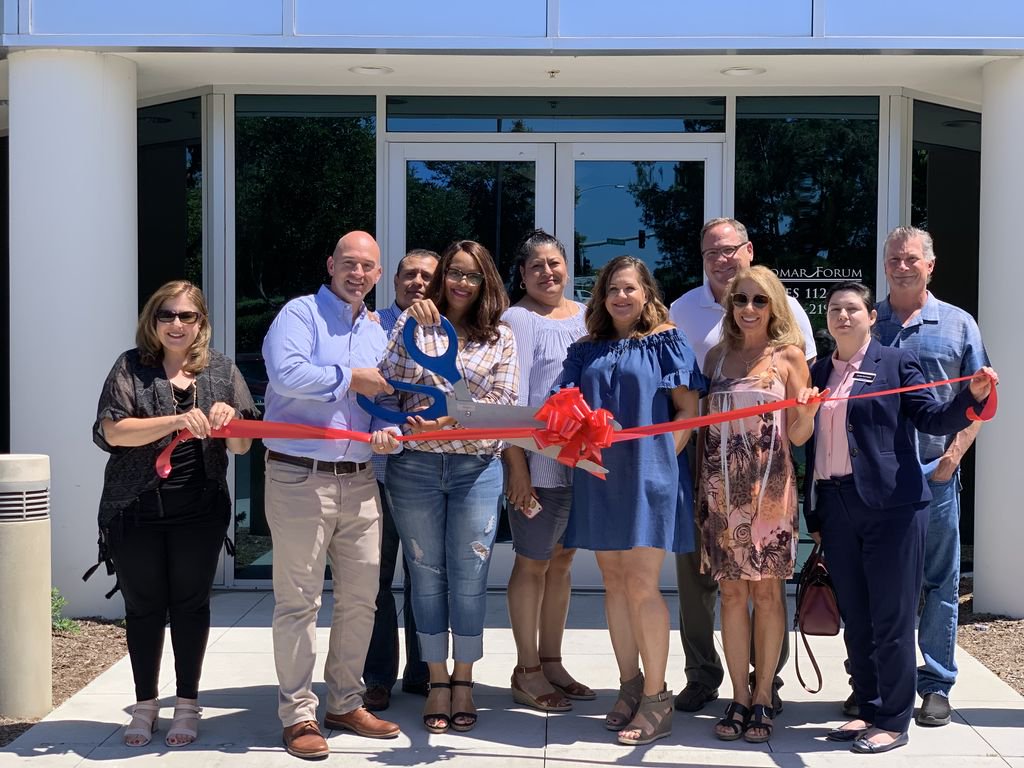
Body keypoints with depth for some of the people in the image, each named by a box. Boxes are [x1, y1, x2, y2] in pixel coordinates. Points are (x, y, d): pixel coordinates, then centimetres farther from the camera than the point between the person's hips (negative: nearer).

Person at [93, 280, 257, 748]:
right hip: (136, 511, -1)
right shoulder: (131, 367, 1)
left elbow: (242, 447, 6)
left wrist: (229, 418, -16)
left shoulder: (221, 370, 7)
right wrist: (176, 421, -26)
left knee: (191, 603, 6)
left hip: (199, 511, 1)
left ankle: (187, 704, 19)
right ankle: (145, 704, 21)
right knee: (143, 605, 7)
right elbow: (112, 430, -13)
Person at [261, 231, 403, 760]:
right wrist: (352, 379, -12)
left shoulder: (377, 333, 18)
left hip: (360, 480, 7)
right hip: (300, 478, -7)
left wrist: (387, 427, -3)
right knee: (299, 600, -2)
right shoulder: (301, 313, -4)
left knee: (361, 596, 11)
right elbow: (286, 373, -22)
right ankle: (298, 714, 8)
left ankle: (345, 704, 25)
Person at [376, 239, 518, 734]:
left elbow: (504, 400, -2)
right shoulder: (412, 323, 7)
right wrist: (387, 428, -18)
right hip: (414, 466, 0)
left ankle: (463, 680, 18)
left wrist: (451, 418, -15)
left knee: (469, 579, 2)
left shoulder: (501, 336, 7)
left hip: (476, 466, 0)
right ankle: (437, 681, 19)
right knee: (427, 576, 7)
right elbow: (388, 386, 1)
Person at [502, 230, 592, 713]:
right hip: (538, 459, -6)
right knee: (533, 562, 1)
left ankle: (551, 662, 24)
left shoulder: (585, 316, 12)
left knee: (562, 560, 13)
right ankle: (527, 673, 10)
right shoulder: (518, 319, -6)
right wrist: (515, 465, -17)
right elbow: (511, 398, -11)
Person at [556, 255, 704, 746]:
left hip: (649, 475, -5)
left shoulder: (667, 343, 2)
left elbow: (688, 408, -2)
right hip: (599, 476, 5)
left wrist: (663, 455, -10)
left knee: (641, 585, -8)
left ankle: (656, 699, 1)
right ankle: (630, 686, 19)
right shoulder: (586, 352, 14)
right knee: (613, 582, 8)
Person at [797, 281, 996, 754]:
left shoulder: (896, 363, 1)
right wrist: (813, 515, 12)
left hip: (890, 506, -5)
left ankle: (893, 721, 8)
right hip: (835, 508, 5)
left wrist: (971, 396, -24)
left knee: (891, 619, -1)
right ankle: (869, 710, 24)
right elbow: (810, 444, 13)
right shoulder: (817, 374, 14)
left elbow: (934, 419, -5)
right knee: (855, 619, 12)